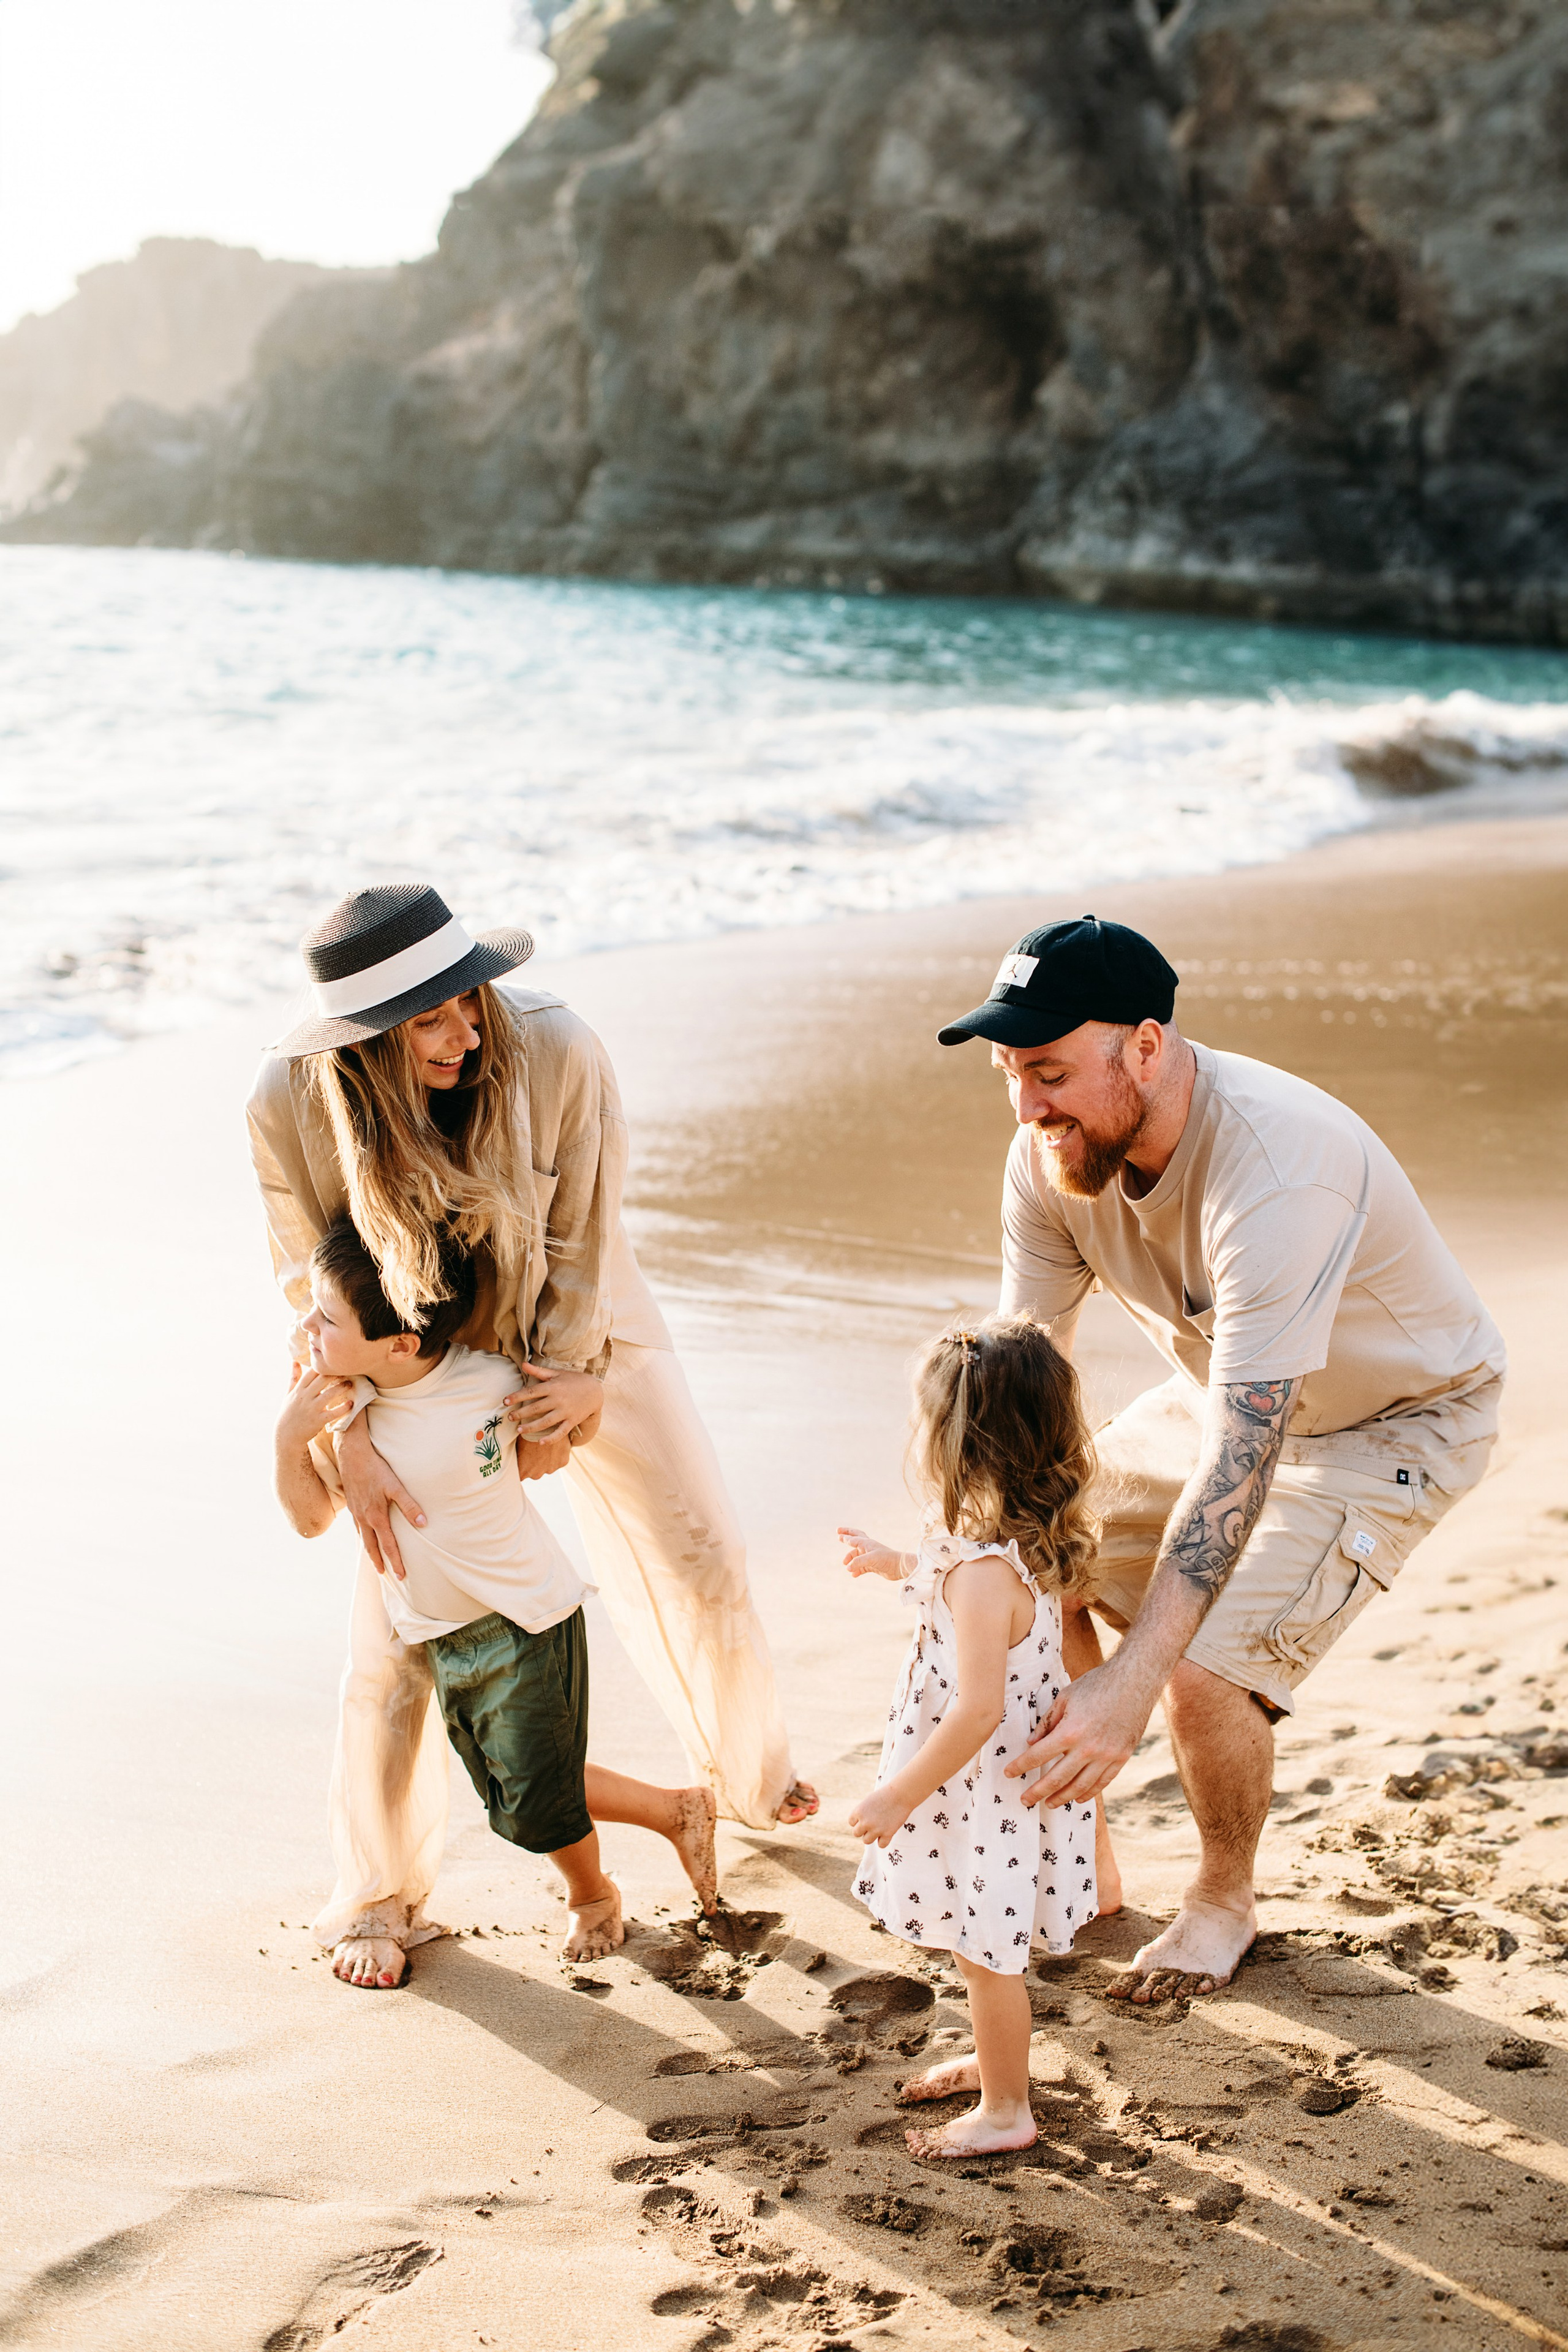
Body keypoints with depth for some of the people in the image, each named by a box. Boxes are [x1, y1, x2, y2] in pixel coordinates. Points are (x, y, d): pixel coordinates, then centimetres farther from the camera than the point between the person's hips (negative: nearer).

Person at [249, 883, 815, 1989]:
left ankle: (750, 1773, 40)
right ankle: (380, 1896, 20)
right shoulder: (291, 1103, -29)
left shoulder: (557, 1049, -30)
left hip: (583, 1339, 1)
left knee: (703, 1559, 9)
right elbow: (315, 1288, -15)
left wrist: (571, 1390, -13)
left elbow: (583, 1243, -17)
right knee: (400, 1630, -1)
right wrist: (353, 1443, -22)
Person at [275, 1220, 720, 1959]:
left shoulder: (494, 1384, -23)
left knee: (536, 1804, 2)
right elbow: (312, 1517, -6)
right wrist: (290, 1436, -22)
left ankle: (590, 1895, 35)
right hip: (437, 1639, 5)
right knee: (512, 1796, 14)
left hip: (525, 1621, -5)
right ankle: (675, 1811, 33)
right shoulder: (340, 1399, -13)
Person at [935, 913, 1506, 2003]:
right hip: (1227, 1393, 7)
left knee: (1208, 1676, -19)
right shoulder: (1054, 1152, -18)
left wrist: (1133, 1682, -50)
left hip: (1395, 1421, -7)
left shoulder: (1276, 1170, -41)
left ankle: (1227, 1901, 13)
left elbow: (1243, 1457, -44)